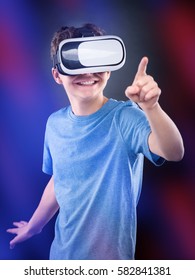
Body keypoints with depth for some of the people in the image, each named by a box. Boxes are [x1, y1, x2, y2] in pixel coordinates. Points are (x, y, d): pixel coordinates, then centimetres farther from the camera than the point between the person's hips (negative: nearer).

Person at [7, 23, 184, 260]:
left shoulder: (125, 118, -20)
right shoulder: (55, 124, -4)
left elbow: (174, 153, -37)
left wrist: (150, 107, -54)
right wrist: (33, 227, 21)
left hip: (112, 254, -4)